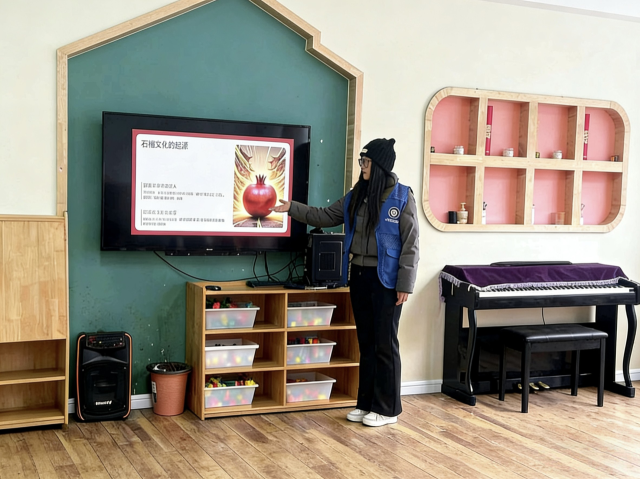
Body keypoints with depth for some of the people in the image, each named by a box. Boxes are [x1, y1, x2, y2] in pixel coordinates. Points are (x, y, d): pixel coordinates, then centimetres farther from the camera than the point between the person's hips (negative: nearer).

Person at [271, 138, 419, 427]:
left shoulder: (402, 197, -9)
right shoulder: (356, 196, 9)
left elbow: (410, 244, -11)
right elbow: (324, 217, 17)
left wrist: (405, 284, -14)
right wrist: (292, 208, 11)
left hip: (385, 279, -6)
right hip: (359, 276, 6)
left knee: (385, 344, 1)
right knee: (365, 342, 12)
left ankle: (387, 409, 11)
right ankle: (366, 403, 22)